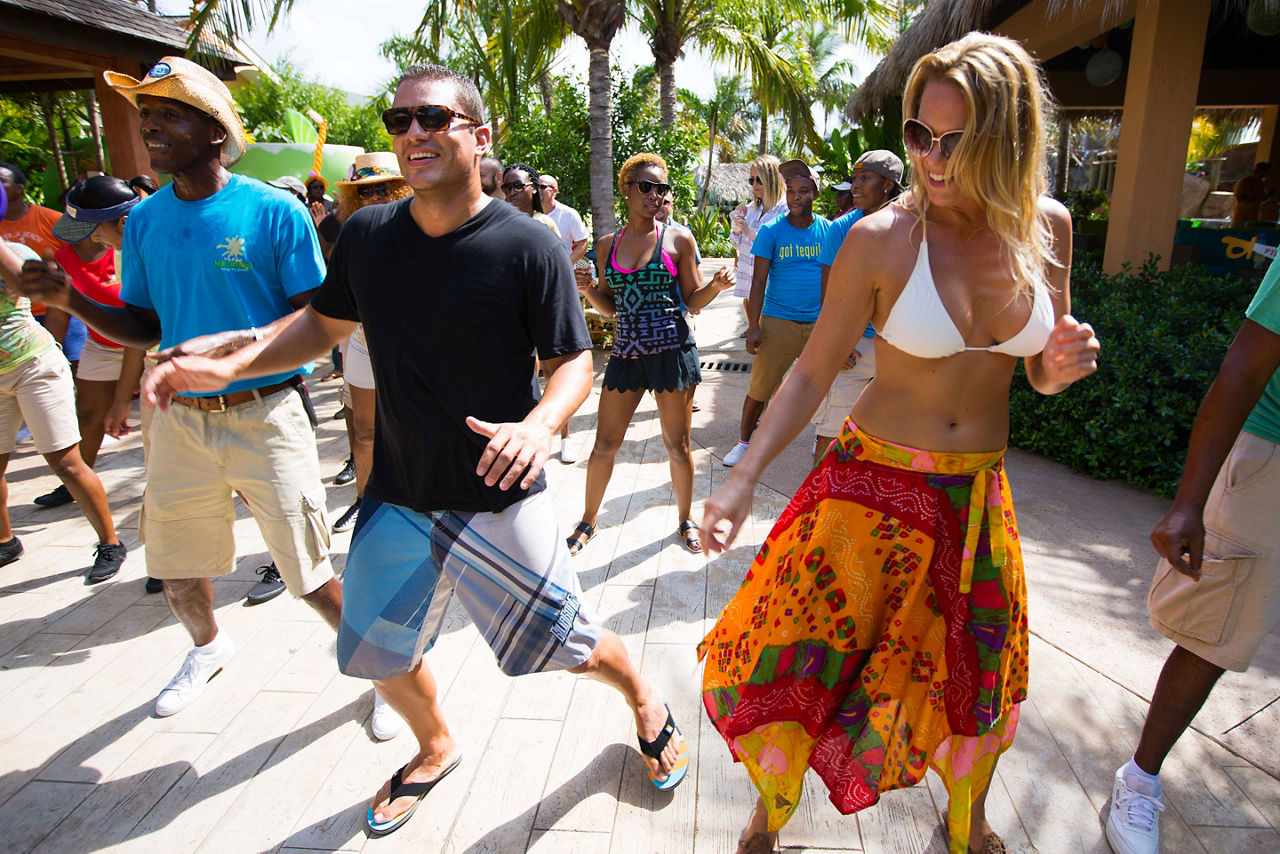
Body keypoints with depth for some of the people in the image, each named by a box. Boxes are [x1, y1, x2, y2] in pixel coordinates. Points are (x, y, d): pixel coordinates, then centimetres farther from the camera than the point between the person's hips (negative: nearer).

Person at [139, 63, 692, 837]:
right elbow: (325, 322, 13)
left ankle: (648, 703, 41)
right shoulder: (368, 235, -1)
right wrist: (225, 367, -1)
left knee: (566, 641, 6)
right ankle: (436, 750, 50)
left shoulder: (528, 245, -15)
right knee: (379, 652, 18)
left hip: (499, 498, -5)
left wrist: (538, 425, -33)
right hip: (397, 496, 5)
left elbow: (574, 363, -12)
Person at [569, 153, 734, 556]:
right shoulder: (607, 245, 8)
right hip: (625, 352, 3)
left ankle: (685, 519, 29)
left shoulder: (678, 239, 1)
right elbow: (609, 307, 13)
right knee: (604, 445, 7)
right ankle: (588, 520, 28)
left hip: (672, 350, -2)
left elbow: (693, 300, 4)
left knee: (677, 444, 8)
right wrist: (587, 289, -6)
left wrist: (716, 285, -15)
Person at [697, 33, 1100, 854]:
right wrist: (745, 475, -18)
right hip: (874, 486, -3)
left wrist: (1066, 364, -15)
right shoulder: (879, 239, -15)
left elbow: (1040, 373, 9)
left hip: (979, 493, 4)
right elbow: (814, 372, -8)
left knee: (978, 683, 20)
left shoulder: (1048, 227, -2)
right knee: (793, 658, 1)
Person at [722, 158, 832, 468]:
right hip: (778, 322, -2)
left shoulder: (828, 230, 5)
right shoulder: (771, 230, -2)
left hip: (819, 324, 2)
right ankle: (744, 442, 19)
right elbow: (758, 281, -4)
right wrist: (753, 327, -11)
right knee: (759, 389, 0)